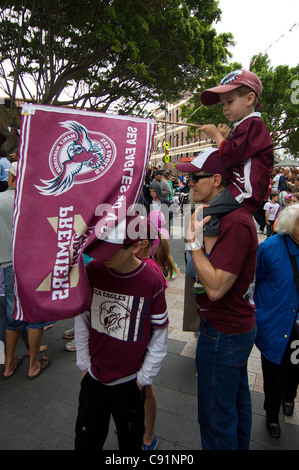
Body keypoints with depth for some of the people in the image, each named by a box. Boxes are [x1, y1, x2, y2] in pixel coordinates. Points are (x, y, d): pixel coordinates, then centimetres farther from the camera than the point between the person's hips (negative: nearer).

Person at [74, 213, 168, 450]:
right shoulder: (92, 271, -13)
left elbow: (160, 336, -10)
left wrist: (143, 379, -5)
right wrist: (84, 364, 3)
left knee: (130, 442, 21)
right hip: (93, 378, 3)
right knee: (86, 441, 20)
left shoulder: (152, 281, -20)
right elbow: (81, 319, -1)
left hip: (129, 383, -2)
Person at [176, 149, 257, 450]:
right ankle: (239, 445, 50)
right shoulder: (235, 213, 6)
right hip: (239, 325, 10)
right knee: (238, 402, 28)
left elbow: (215, 287, -29)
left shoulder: (235, 223, -27)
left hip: (223, 333, -10)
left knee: (216, 417, 10)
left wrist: (193, 240, -25)